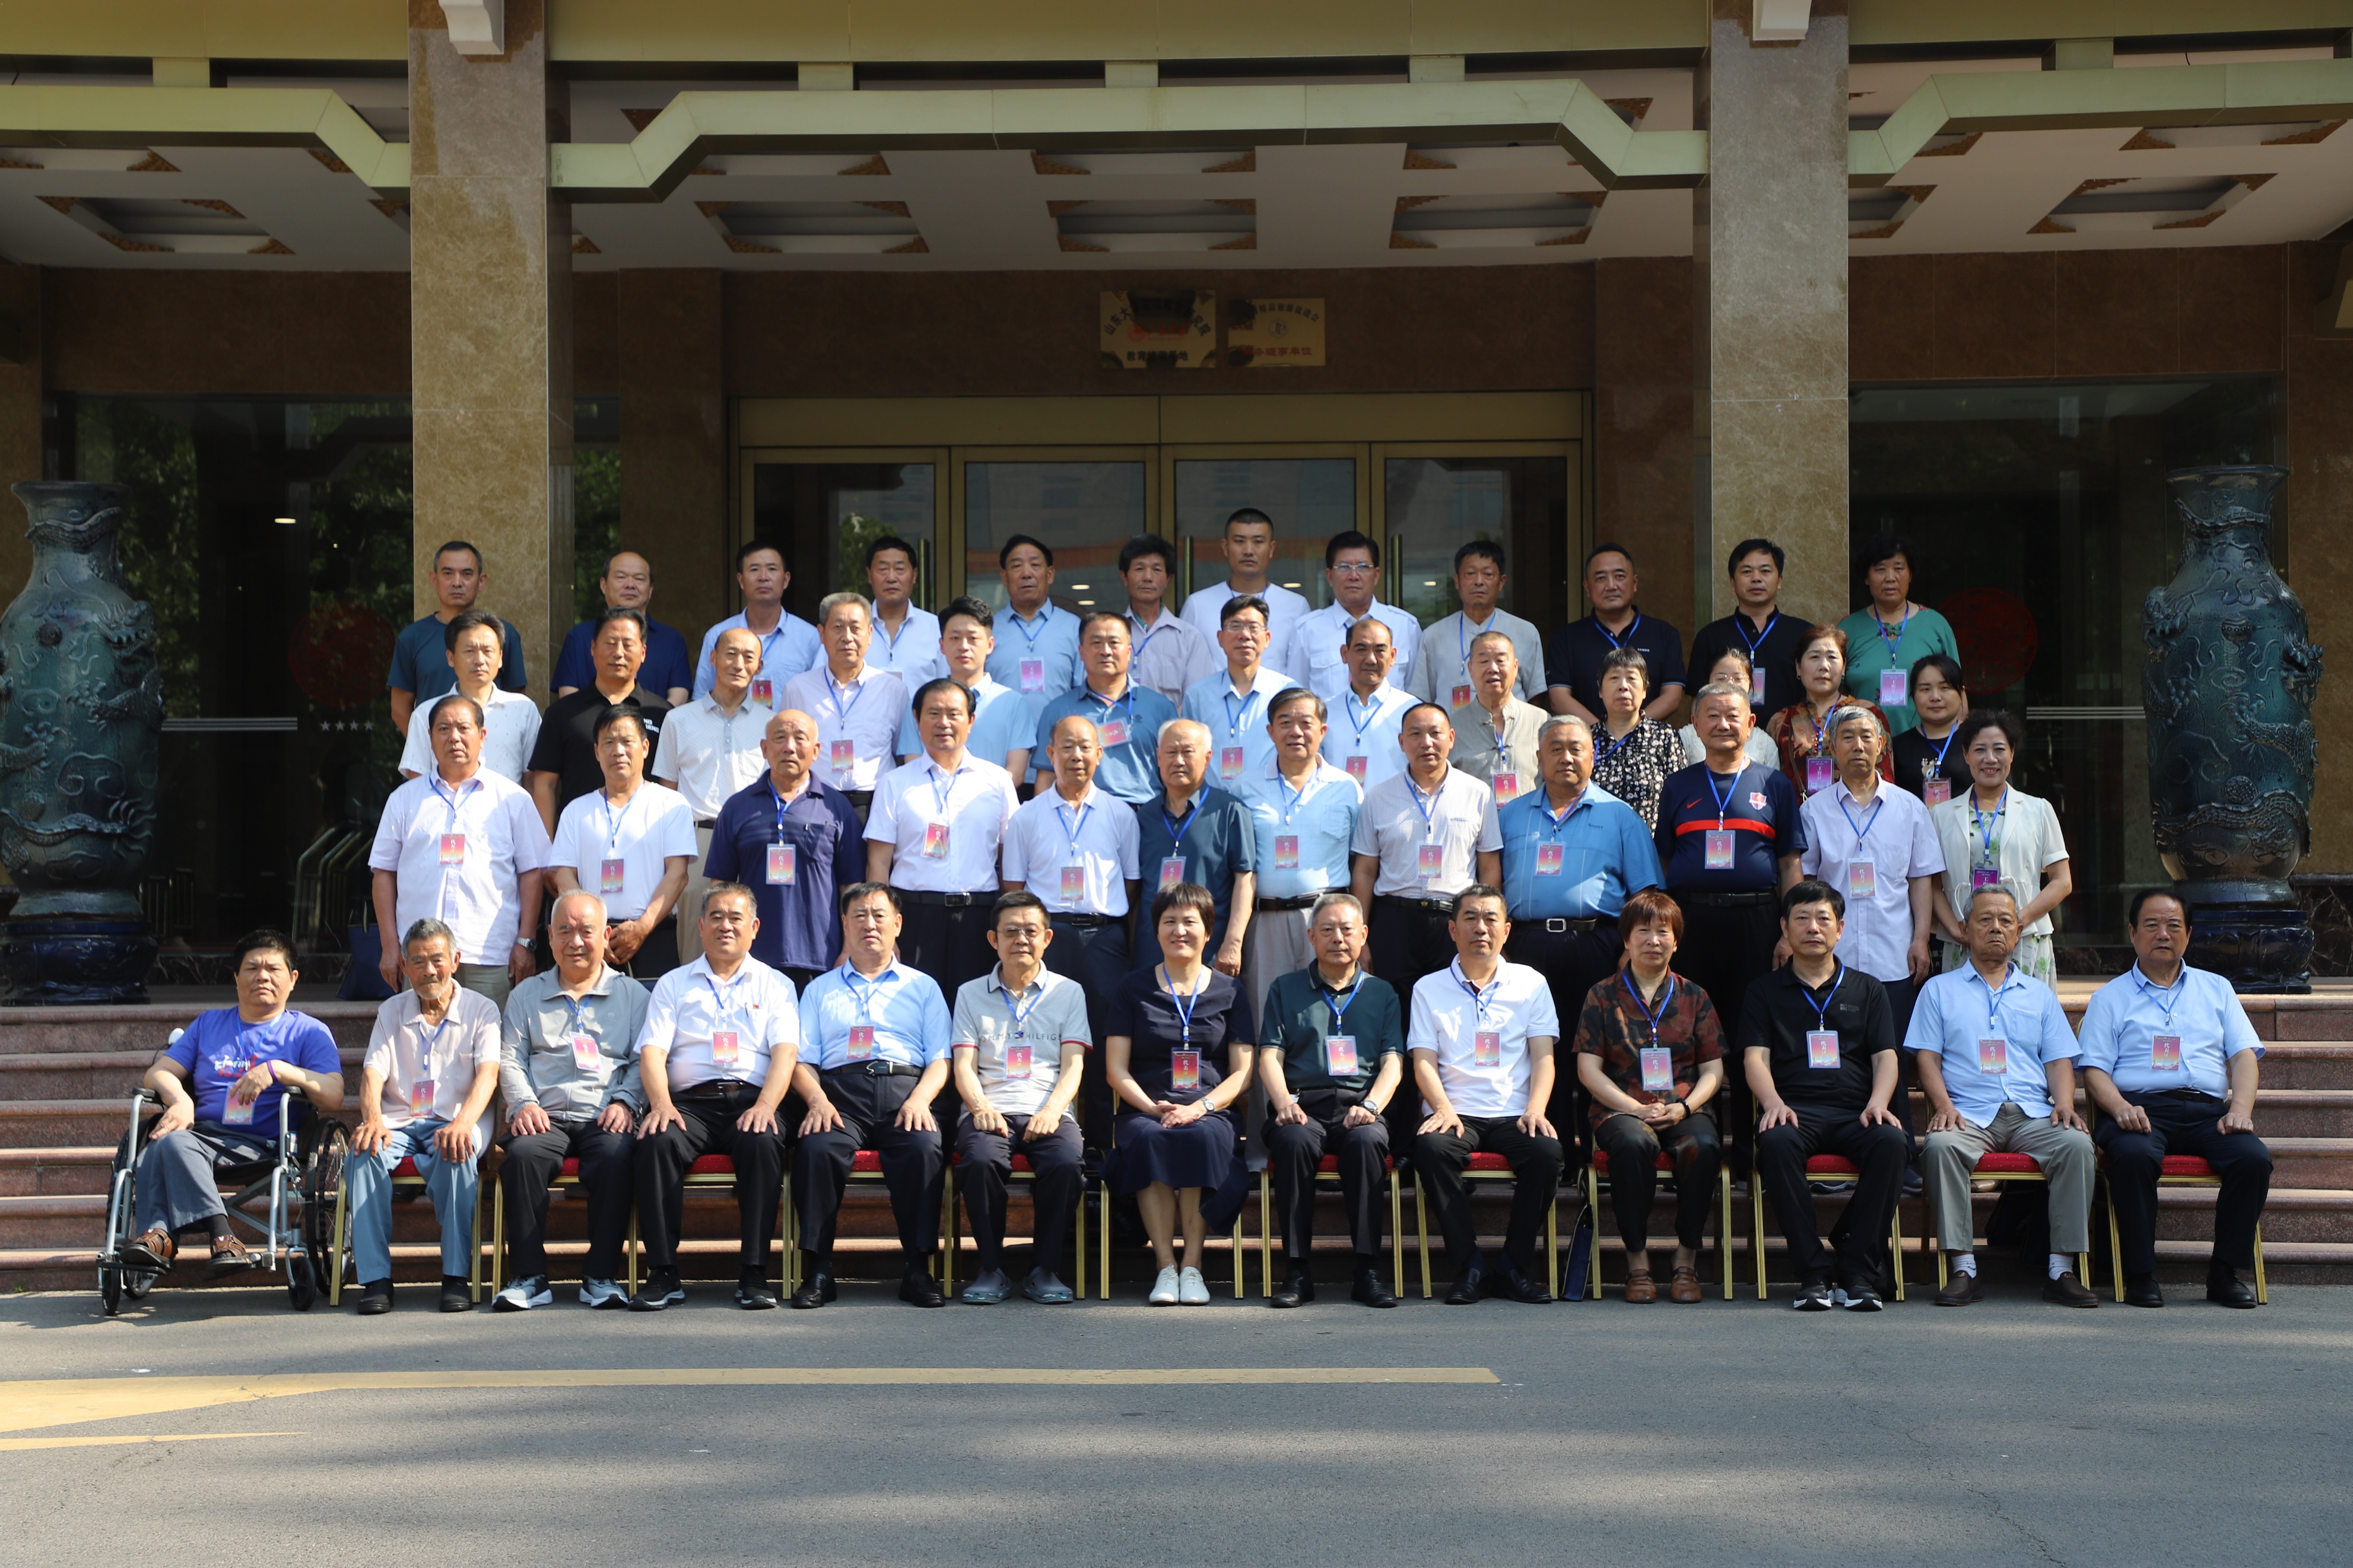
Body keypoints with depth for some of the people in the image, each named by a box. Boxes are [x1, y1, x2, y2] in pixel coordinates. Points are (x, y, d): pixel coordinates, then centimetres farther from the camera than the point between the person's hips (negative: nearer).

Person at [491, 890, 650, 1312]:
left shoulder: (633, 994, 19)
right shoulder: (526, 996, 23)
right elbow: (510, 1059, 14)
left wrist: (624, 1101, -8)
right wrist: (524, 1103, -4)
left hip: (605, 1118, -1)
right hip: (546, 1118, 1)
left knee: (615, 1155, -35)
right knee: (523, 1154, -32)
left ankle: (601, 1276, -26)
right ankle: (530, 1277, -25)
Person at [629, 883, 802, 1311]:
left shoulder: (775, 985, 18)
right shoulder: (673, 985, 21)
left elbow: (785, 1052, 3)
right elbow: (652, 1051, 7)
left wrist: (765, 1105, -16)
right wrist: (661, 1104, -13)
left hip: (750, 1100, -1)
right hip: (690, 1101, 1)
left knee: (763, 1143, -35)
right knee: (656, 1142, -31)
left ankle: (754, 1274, -29)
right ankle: (662, 1273, -25)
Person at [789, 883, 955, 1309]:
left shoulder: (923, 987, 24)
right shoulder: (821, 989, 26)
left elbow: (940, 1061, 13)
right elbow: (802, 1062, 15)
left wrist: (920, 1100, -8)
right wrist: (818, 1100, -7)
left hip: (905, 1087, 0)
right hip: (840, 1090, 0)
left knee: (923, 1147, -34)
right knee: (817, 1149, -33)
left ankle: (918, 1269, -28)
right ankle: (817, 1270, -25)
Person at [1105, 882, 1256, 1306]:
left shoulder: (1228, 993, 15)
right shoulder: (1133, 989, 14)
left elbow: (1242, 1072, 8)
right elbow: (1117, 1069, 7)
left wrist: (1199, 1108, -10)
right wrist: (1154, 1108, -11)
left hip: (1210, 1110, 0)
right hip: (1144, 1109, 0)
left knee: (1203, 1137, -36)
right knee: (1147, 1139, -35)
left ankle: (1193, 1267, -30)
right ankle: (1166, 1267, -31)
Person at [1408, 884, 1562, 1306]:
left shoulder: (1531, 984, 15)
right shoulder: (1429, 989, 13)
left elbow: (1543, 1056, 8)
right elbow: (1424, 1061, 4)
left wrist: (1535, 1109, -11)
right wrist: (1444, 1108, -15)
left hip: (1514, 1115, 1)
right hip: (1456, 1113, 0)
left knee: (1547, 1151, -31)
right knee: (1431, 1148, -33)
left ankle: (1515, 1266, -14)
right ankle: (1468, 1265, -21)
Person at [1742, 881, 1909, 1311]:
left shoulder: (1867, 990, 22)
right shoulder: (1766, 992, 19)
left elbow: (1886, 1057, 12)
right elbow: (1755, 1056, 6)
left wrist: (1878, 1103, -10)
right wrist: (1773, 1103, -15)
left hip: (1856, 1111, 1)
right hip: (1796, 1109, -1)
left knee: (1892, 1142, -33)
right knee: (1776, 1142, -37)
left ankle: (1859, 1272, -28)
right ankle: (1812, 1273, -32)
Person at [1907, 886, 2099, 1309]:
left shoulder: (2040, 995, 25)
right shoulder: (1939, 990, 18)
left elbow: (2058, 1060, 17)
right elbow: (1927, 1057, 8)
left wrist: (2065, 1103, -4)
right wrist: (1943, 1105, -10)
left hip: (2033, 1115, 2)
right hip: (1970, 1114, -2)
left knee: (2077, 1144, -29)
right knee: (1941, 1145, -35)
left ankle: (2062, 1270, -26)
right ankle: (1962, 1269, -32)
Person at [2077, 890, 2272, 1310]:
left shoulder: (2216, 989, 24)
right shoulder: (2110, 998, 17)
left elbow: (2245, 1056, 13)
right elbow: (2094, 1070, 6)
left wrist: (2240, 1110, -7)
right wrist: (2121, 1108, -16)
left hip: (2208, 1110, 3)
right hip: (2142, 1108, -2)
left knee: (2254, 1157, -28)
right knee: (2135, 1156, -36)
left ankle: (2225, 1271, -15)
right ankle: (2140, 1272, -25)